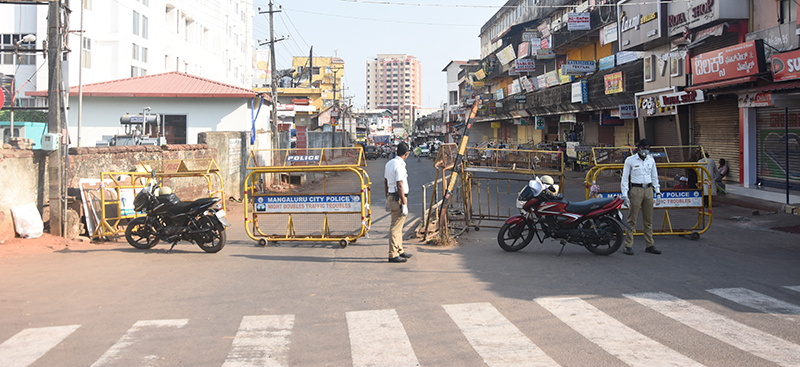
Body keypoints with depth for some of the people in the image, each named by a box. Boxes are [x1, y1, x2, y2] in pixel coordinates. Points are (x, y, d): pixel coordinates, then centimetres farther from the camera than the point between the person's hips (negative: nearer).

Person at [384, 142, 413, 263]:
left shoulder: (389, 163, 12)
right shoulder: (399, 165, -17)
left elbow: (386, 183, 17)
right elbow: (400, 186, -20)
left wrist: (387, 199, 24)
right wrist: (404, 204, -19)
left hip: (391, 196, 10)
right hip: (398, 198, -10)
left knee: (398, 226, 18)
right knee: (396, 227, -6)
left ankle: (399, 251, 27)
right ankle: (393, 255, -4)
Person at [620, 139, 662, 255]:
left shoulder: (651, 160, 11)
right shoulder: (630, 160, -2)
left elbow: (654, 177, 19)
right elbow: (624, 178, -1)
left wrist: (658, 192, 12)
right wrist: (625, 194, -8)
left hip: (648, 190, 5)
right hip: (636, 190, -4)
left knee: (648, 220, 9)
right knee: (632, 219, -6)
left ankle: (649, 245, 15)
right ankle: (628, 246, -4)